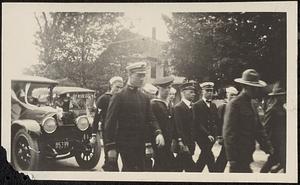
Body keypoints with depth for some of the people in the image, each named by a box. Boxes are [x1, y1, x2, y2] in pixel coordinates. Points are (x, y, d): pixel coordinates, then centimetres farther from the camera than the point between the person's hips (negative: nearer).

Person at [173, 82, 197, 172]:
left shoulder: (191, 107, 15)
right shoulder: (178, 107, -10)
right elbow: (179, 127, -16)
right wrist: (182, 143, -21)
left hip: (190, 144, 8)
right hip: (183, 145, -8)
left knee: (179, 168, 12)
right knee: (190, 168, -8)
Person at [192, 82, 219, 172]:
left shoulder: (214, 106, 15)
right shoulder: (197, 105, -5)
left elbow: (216, 121, 16)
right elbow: (197, 123, -12)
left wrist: (213, 133, 0)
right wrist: (207, 134, -18)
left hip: (211, 136, 6)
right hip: (201, 136, -6)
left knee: (204, 158, 10)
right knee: (210, 158, -12)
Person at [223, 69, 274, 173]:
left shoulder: (250, 104, 13)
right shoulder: (234, 104, -15)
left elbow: (258, 129, 16)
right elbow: (229, 134, -19)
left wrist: (268, 148, 8)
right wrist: (233, 159, -21)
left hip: (246, 156, 9)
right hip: (238, 157, -9)